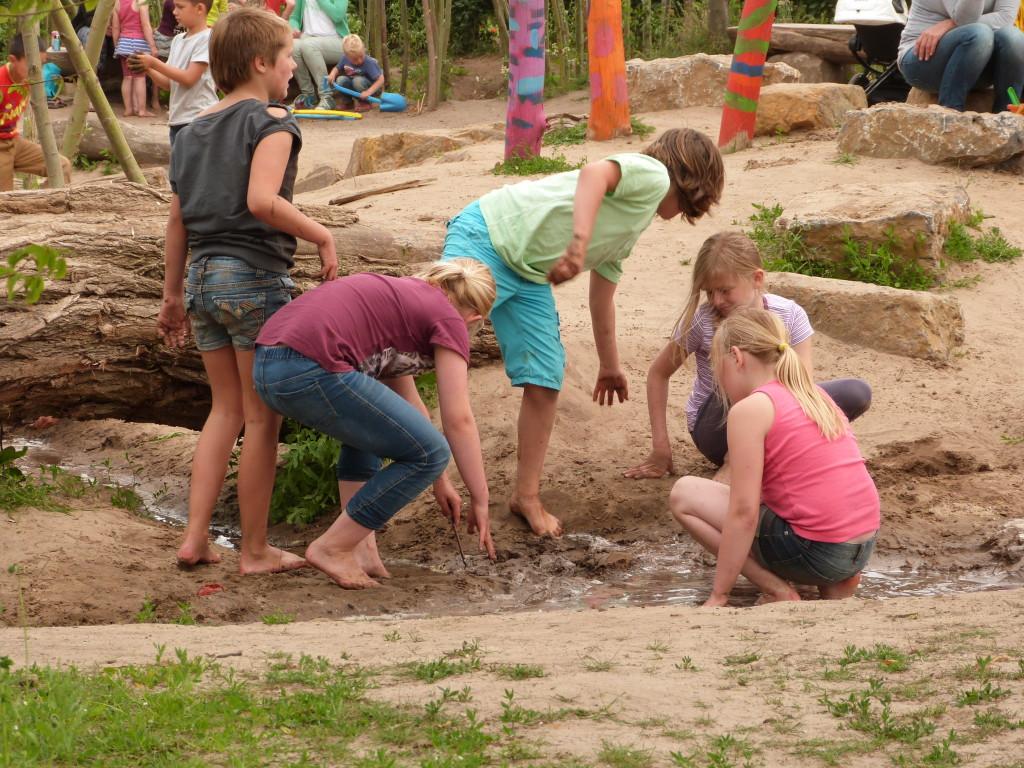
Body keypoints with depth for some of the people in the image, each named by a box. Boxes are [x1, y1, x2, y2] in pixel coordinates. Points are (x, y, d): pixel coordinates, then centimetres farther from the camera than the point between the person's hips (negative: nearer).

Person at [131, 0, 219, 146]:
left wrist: (154, 63, -15)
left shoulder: (206, 38, -10)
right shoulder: (178, 40, 14)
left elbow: (189, 78, -17)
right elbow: (168, 83, 14)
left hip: (199, 119, -9)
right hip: (177, 119, 9)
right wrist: (148, 70, -4)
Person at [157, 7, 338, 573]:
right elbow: (261, 200, -25)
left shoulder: (192, 132, 13)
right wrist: (321, 236, -13)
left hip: (203, 276, 7)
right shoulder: (271, 122, -10)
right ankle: (255, 551, 9)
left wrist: (172, 295, 21)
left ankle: (196, 538, 12)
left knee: (226, 410, 17)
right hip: (256, 277, -7)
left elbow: (178, 219, 15)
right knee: (262, 418, 3)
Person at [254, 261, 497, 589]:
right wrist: (480, 501, 14)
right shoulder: (448, 319, 9)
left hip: (266, 365, 9)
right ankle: (333, 548, 6)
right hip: (311, 370, -9)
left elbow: (406, 400, 40)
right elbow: (459, 420, 5)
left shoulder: (399, 296, 32)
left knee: (365, 425, 34)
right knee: (428, 454, 2)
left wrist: (439, 480, 44)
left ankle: (361, 546, 20)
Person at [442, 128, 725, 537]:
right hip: (487, 235, -9)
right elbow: (595, 173, -25)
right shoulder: (654, 174, -4)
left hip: (528, 275, 9)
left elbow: (601, 298, 34)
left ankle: (527, 496, 12)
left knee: (544, 381, 2)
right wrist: (579, 243, -39)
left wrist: (610, 366, 43)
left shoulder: (631, 229, 23)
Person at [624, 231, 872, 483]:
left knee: (857, 392, -19)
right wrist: (661, 446, -6)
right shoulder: (701, 321, -12)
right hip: (716, 430, -3)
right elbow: (658, 373, 0)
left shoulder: (790, 316, -10)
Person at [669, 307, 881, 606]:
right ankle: (832, 582, 13)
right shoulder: (815, 395, 14)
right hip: (862, 546, 8)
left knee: (684, 495, 4)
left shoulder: (750, 409, -10)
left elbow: (743, 512, -14)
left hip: (814, 551, -8)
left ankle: (777, 590, -3)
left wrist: (718, 595, -8)